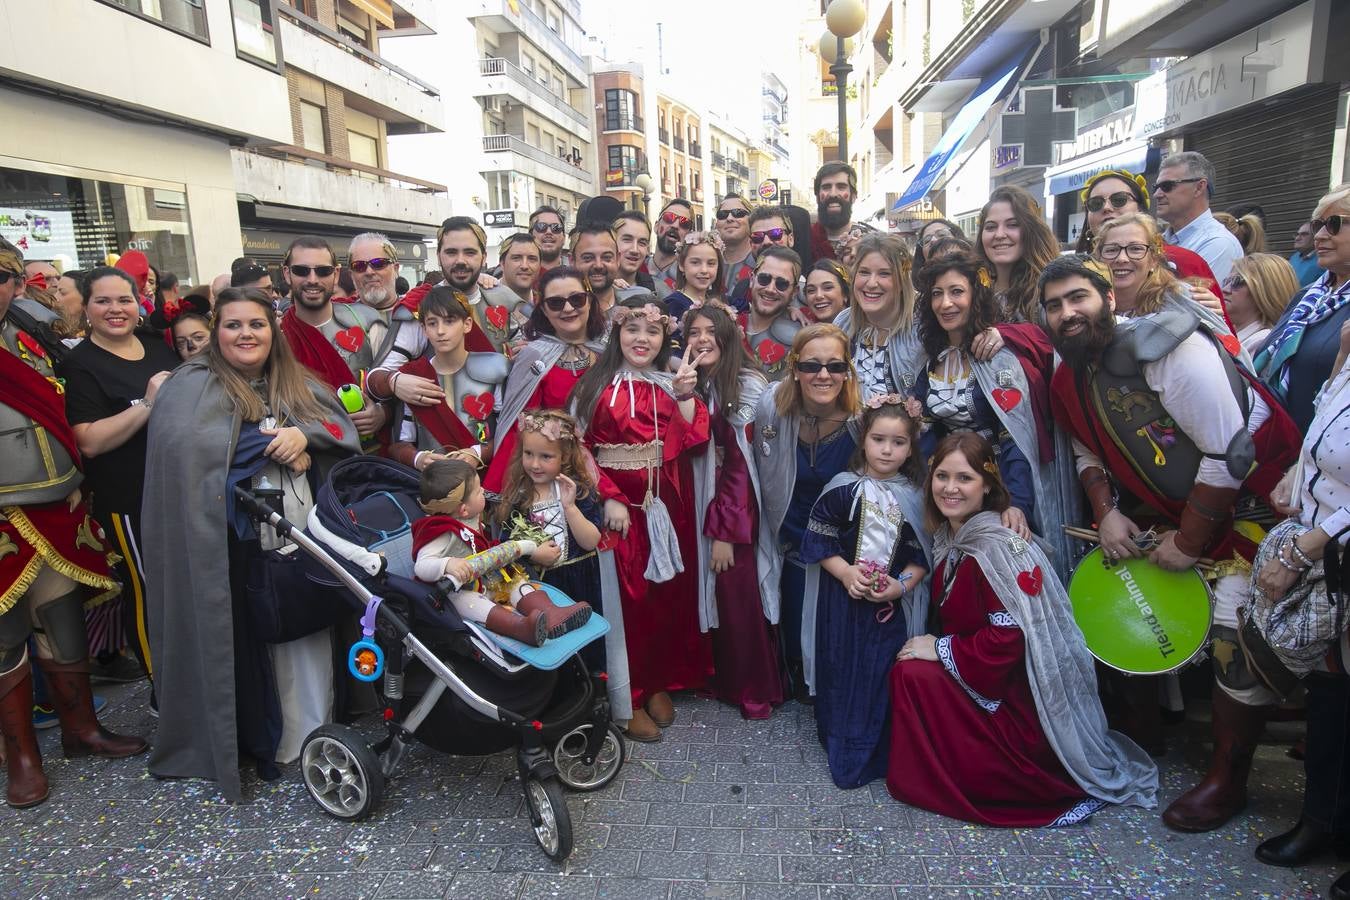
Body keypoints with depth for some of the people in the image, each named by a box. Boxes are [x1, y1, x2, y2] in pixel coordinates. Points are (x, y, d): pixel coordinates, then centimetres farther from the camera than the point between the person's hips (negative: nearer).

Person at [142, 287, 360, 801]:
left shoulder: (296, 385, 17)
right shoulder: (191, 386, 0)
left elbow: (343, 426, 10)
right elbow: (183, 445, -16)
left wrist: (304, 435, -11)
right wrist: (274, 445, -10)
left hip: (301, 530, 4)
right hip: (232, 542, -4)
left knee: (305, 630, 5)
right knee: (245, 639, 1)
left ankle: (308, 735, 19)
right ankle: (242, 741, 19)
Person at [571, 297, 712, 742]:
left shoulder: (671, 384, 7)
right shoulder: (596, 384, 1)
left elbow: (691, 440, -5)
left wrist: (686, 395, -19)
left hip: (665, 508, 3)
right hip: (617, 507, -2)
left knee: (666, 595, 10)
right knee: (624, 597, 2)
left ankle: (659, 683, 29)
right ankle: (627, 696, 18)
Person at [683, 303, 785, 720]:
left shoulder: (747, 384, -10)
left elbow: (739, 462, -13)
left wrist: (725, 529, -14)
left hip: (735, 503, -5)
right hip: (699, 500, 5)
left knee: (738, 595, 1)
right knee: (714, 592, 11)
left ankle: (756, 689, 20)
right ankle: (723, 680, 29)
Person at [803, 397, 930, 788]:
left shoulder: (915, 497, 0)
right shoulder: (842, 489, -6)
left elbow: (922, 554, 2)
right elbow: (817, 540, -4)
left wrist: (901, 584, -13)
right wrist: (846, 572, -15)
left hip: (894, 605, 1)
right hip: (844, 599, -1)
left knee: (887, 676, 5)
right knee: (844, 671, 7)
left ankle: (880, 752, 24)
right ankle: (845, 748, 25)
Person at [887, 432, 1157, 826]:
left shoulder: (996, 547, -21)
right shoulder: (950, 538, 4)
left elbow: (1010, 638, -24)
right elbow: (956, 621, 13)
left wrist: (942, 649, -16)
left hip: (1021, 702, -9)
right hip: (987, 682, 9)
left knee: (911, 673, -19)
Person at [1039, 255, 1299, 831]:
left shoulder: (1166, 347, -25)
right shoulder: (1070, 379, -2)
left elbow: (1229, 452, -25)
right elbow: (1088, 452, 12)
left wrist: (1189, 543, -18)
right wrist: (1106, 512, -6)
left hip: (1250, 498, -7)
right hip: (1170, 505, 7)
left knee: (1238, 631, -13)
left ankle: (1227, 779, 7)